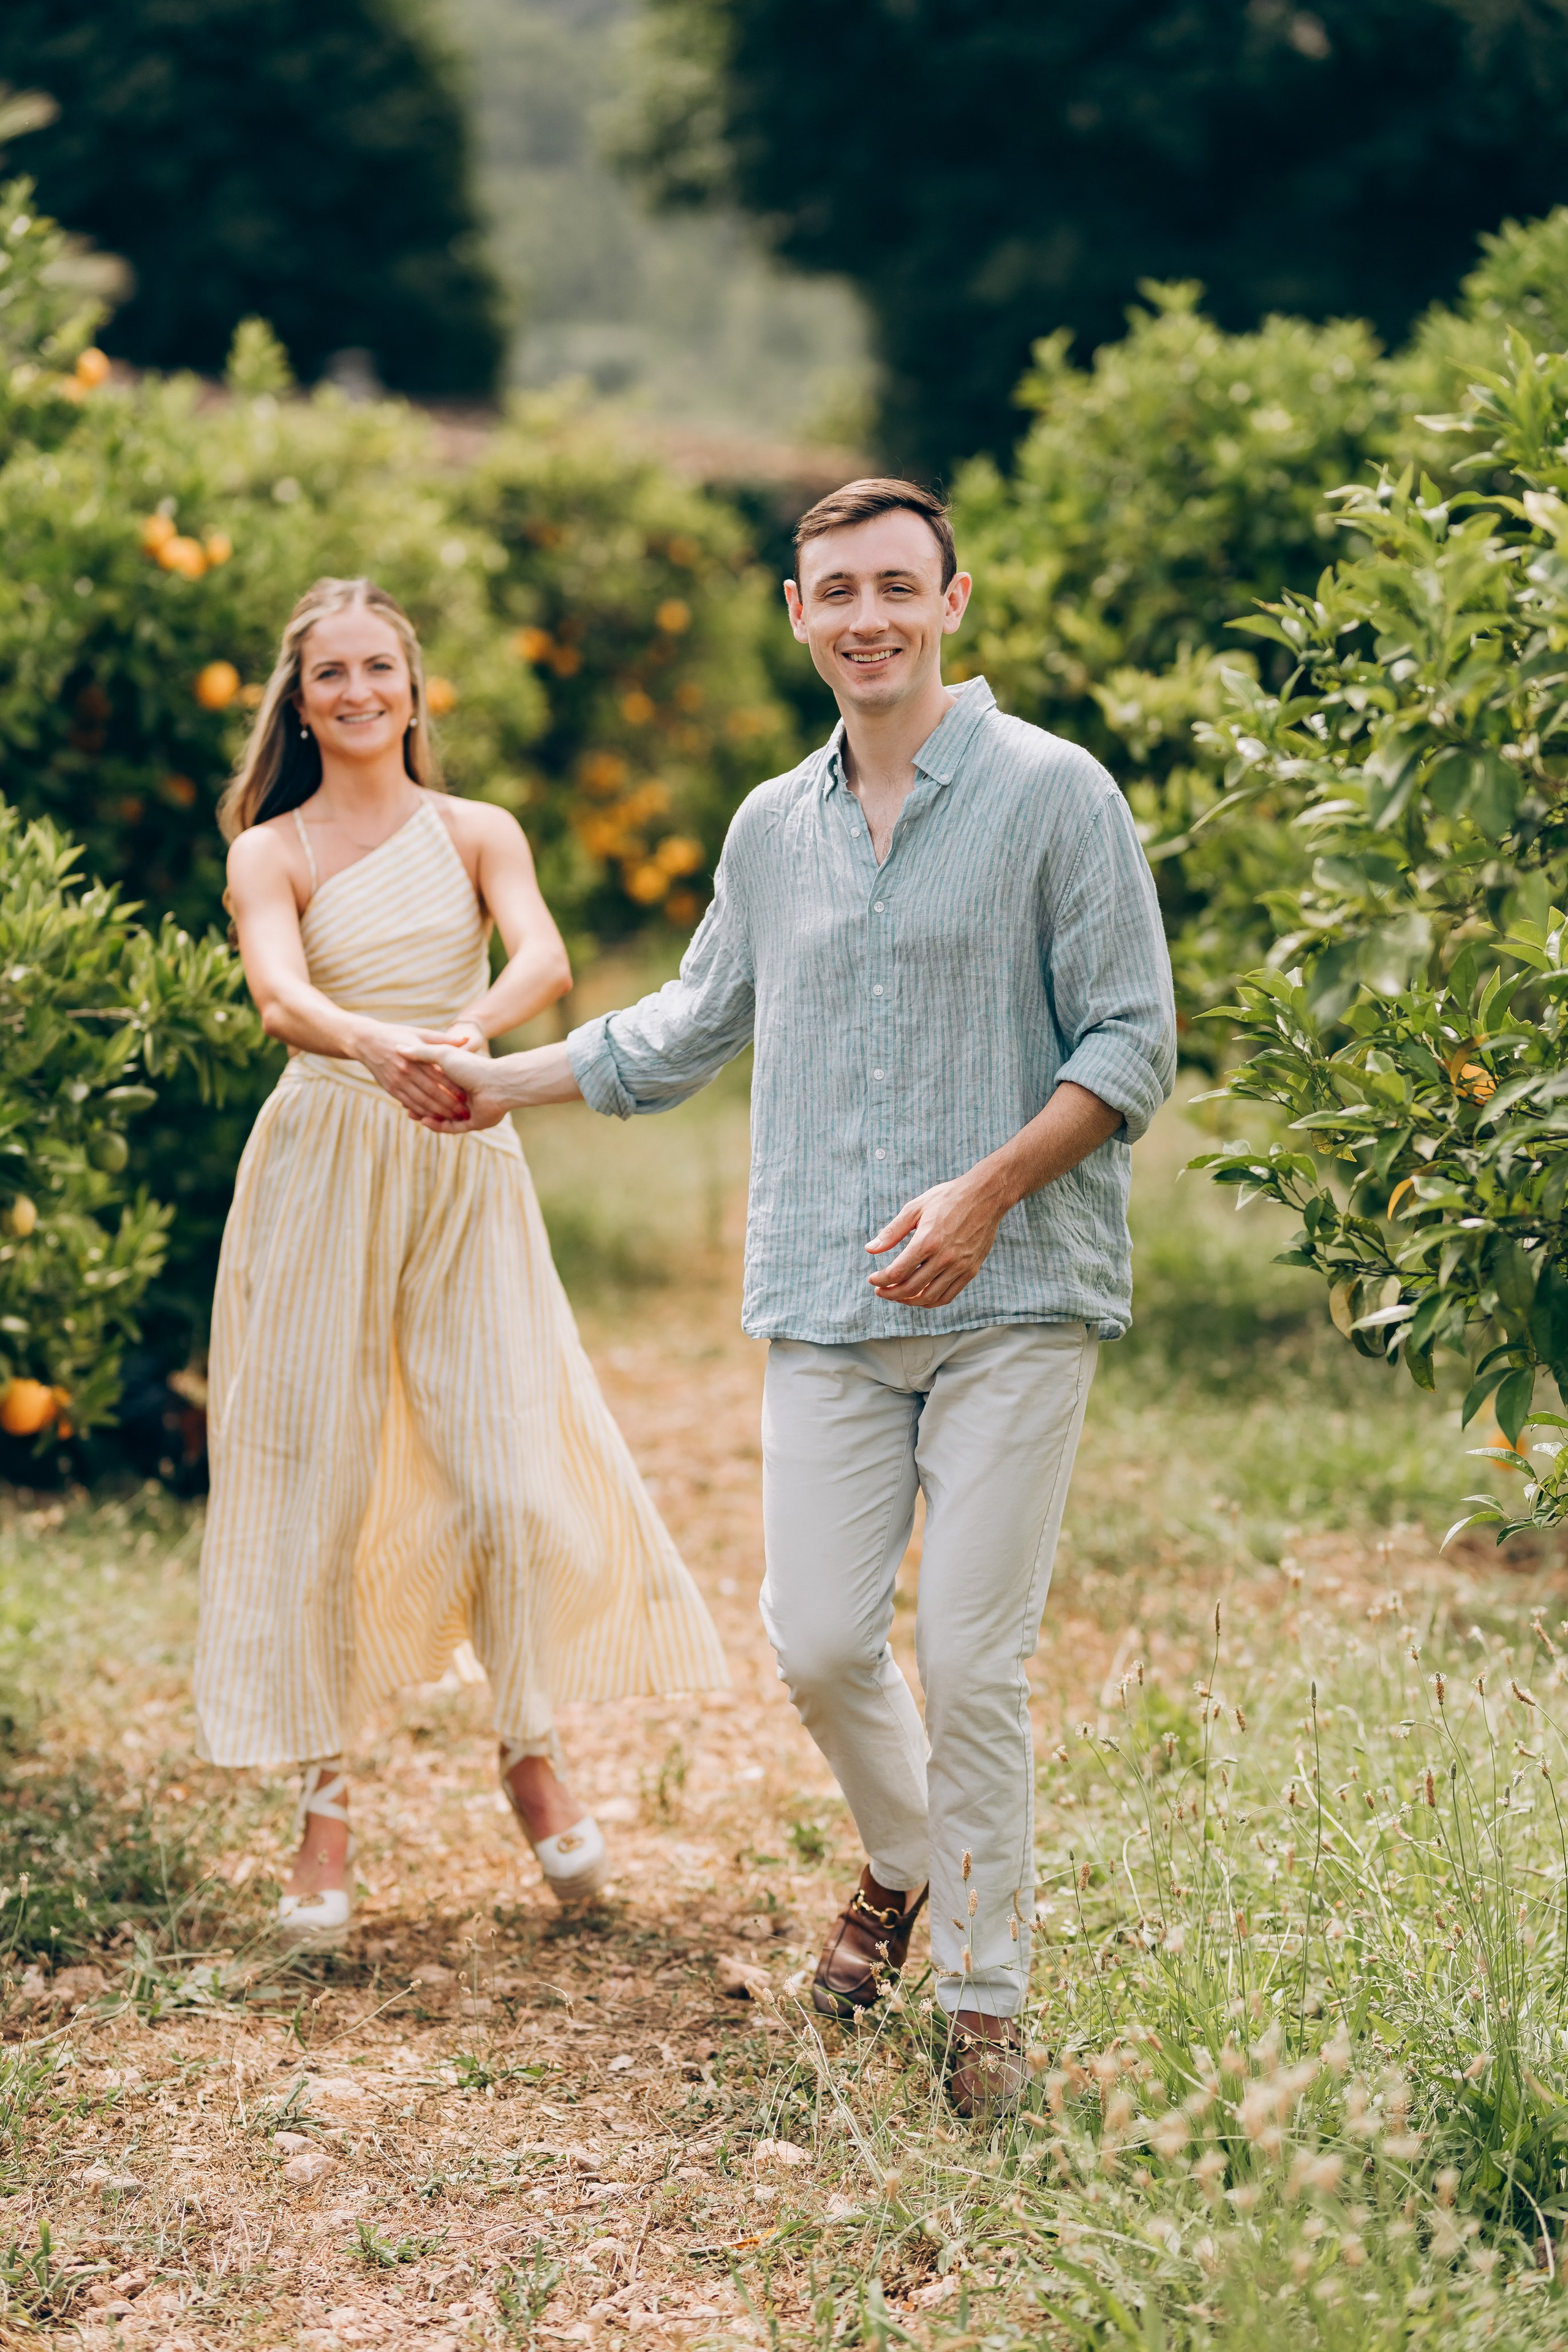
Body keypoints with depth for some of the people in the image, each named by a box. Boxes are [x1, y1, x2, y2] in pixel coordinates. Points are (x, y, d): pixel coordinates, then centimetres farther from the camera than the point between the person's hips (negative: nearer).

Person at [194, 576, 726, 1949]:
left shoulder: (479, 835, 6)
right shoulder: (272, 853, 1)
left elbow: (544, 959, -14)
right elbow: (279, 990, -19)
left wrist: (469, 1030, -37)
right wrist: (373, 1043, -42)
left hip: (467, 1171, 1)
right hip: (323, 1173, -1)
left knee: (512, 1474, -2)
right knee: (316, 1480, 0)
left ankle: (532, 1752, 21)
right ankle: (326, 1806, 10)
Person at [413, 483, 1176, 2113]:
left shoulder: (1053, 795, -2)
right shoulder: (773, 829, 14)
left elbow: (1131, 1044, -4)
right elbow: (691, 1027, 29)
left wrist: (987, 1191, -16)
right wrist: (508, 1079, 30)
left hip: (1012, 1303, -4)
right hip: (827, 1307, 4)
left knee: (972, 1660, -4)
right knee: (819, 1644, 3)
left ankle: (986, 1995, 11)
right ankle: (901, 1865, 33)